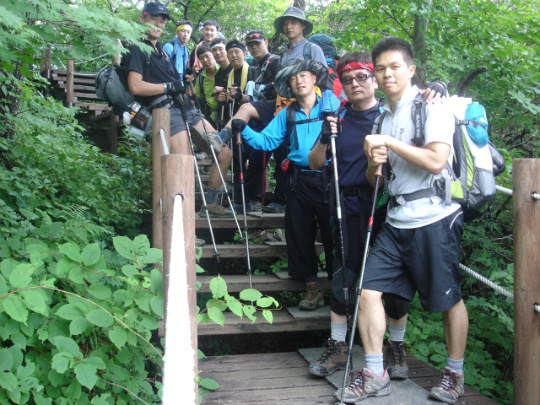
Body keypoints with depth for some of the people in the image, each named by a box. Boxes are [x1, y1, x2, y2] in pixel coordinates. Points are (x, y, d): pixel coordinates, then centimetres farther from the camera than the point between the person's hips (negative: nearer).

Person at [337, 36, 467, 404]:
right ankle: (375, 374, 10)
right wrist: (374, 163, -2)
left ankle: (455, 374, 25)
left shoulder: (431, 105, -4)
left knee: (448, 298, 6)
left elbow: (436, 160, -19)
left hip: (434, 218, -7)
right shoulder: (385, 117, 17)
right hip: (397, 220, 7)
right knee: (369, 290, -1)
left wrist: (389, 142, -13)